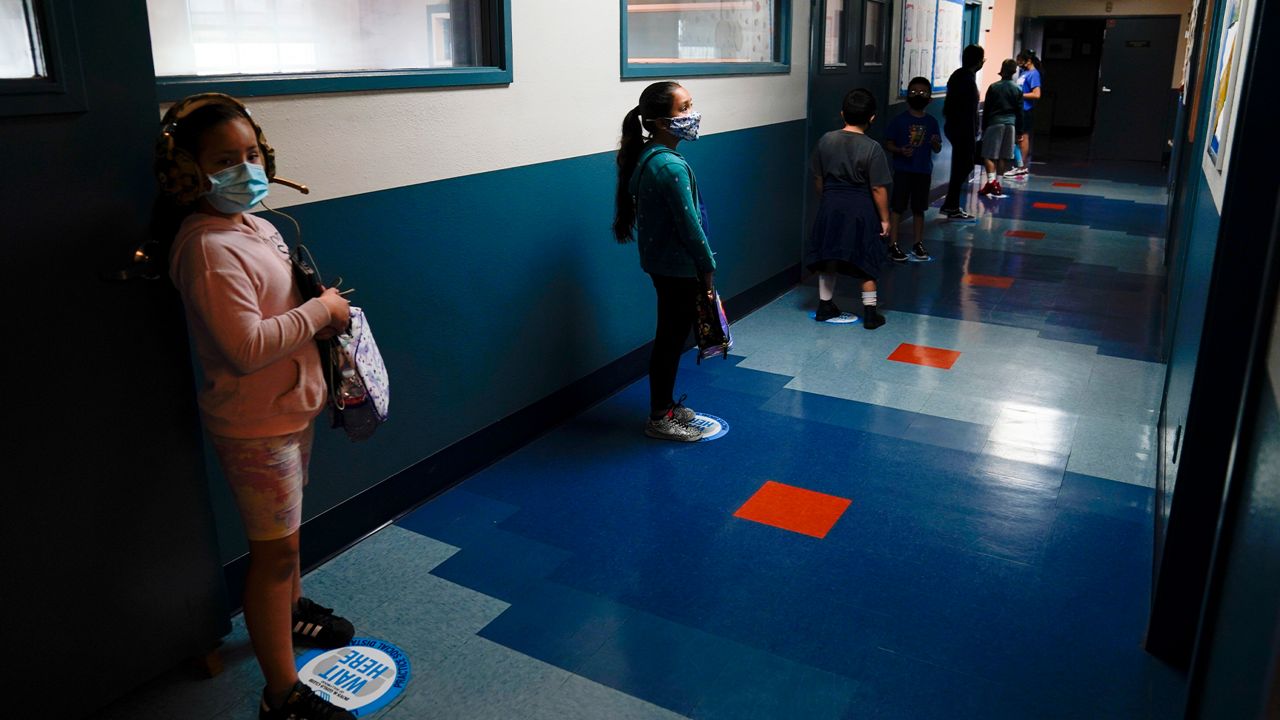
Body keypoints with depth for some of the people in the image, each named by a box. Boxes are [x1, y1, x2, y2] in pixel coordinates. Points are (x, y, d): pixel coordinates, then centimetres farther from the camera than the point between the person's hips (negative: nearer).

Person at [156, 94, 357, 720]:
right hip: (254, 424, -9)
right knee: (275, 549, 0)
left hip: (290, 407, 9)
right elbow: (247, 347, -32)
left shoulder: (251, 224, 6)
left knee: (286, 528, 27)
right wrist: (320, 311, -21)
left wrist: (323, 306, 3)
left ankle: (290, 610, 51)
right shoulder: (207, 248, -25)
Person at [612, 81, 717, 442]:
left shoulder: (647, 157, 6)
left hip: (663, 263, 9)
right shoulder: (671, 166, -24)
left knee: (670, 337, 19)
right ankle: (660, 419, 16)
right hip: (679, 267, -9)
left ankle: (666, 405, 33)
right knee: (672, 339, 3)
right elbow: (689, 224, -22)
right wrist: (708, 267, -10)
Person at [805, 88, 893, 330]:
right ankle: (870, 314, 13)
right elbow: (878, 188, -13)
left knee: (828, 258, 15)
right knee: (866, 263, 8)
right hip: (860, 209, -3)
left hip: (831, 206, 3)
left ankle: (825, 306, 25)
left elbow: (818, 177, 5)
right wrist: (884, 218, -4)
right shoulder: (872, 148, -15)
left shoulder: (826, 140, -4)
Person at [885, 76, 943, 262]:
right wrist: (900, 151, -21)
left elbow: (937, 149, 10)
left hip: (923, 171, 3)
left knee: (919, 209, 12)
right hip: (903, 170, -3)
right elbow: (889, 144, -2)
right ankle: (893, 245, 3)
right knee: (897, 207, -2)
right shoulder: (900, 120, -4)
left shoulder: (931, 122, 6)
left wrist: (936, 143, -13)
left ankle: (918, 244, 22)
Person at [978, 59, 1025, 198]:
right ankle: (997, 184, 10)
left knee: (989, 155, -4)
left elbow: (986, 109, -1)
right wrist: (1019, 130, 15)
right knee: (1003, 156, 7)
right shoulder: (1017, 89, 6)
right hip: (1010, 124, 3)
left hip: (994, 123, -3)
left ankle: (991, 182, -20)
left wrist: (984, 128, 7)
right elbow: (1019, 112, 8)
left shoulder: (994, 87, -3)